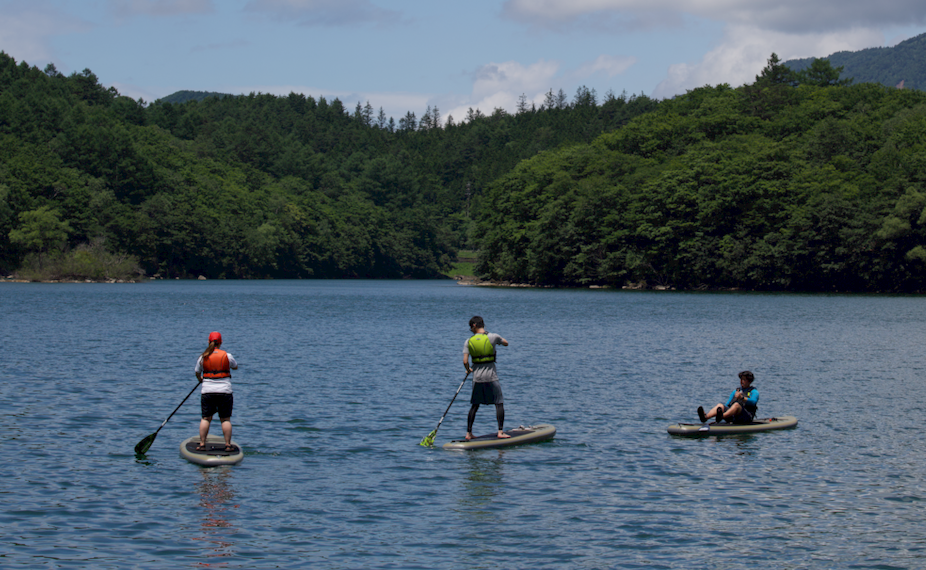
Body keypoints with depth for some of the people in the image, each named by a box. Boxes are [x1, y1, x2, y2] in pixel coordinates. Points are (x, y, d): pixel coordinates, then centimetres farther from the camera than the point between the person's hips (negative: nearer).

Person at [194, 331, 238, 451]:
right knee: (225, 419, 5)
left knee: (206, 418, 7)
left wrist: (200, 379, 35)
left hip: (207, 392, 1)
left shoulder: (203, 357, -1)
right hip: (225, 391, -1)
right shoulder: (227, 356, -4)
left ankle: (202, 444, 5)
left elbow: (197, 372, 13)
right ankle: (228, 445, 4)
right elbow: (235, 367, 15)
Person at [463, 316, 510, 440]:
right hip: (491, 376, -3)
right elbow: (506, 343, 13)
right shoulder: (492, 337, -6)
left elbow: (465, 361, -4)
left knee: (475, 405, 12)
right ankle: (500, 431, -1)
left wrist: (468, 369, 16)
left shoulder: (469, 341, -1)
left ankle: (468, 433, 13)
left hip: (477, 376, 3)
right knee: (499, 403, 5)